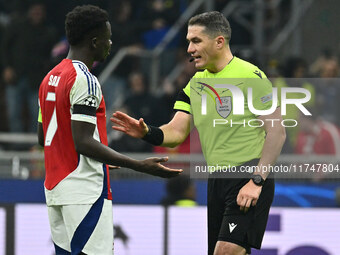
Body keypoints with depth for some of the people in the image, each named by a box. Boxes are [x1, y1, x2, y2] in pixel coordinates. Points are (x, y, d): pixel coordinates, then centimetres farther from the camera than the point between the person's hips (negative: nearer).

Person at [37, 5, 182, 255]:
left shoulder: (50, 78, 15)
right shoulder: (84, 80, -14)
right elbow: (83, 141, -21)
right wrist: (140, 166, -22)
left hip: (55, 188, 9)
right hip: (85, 190, -9)